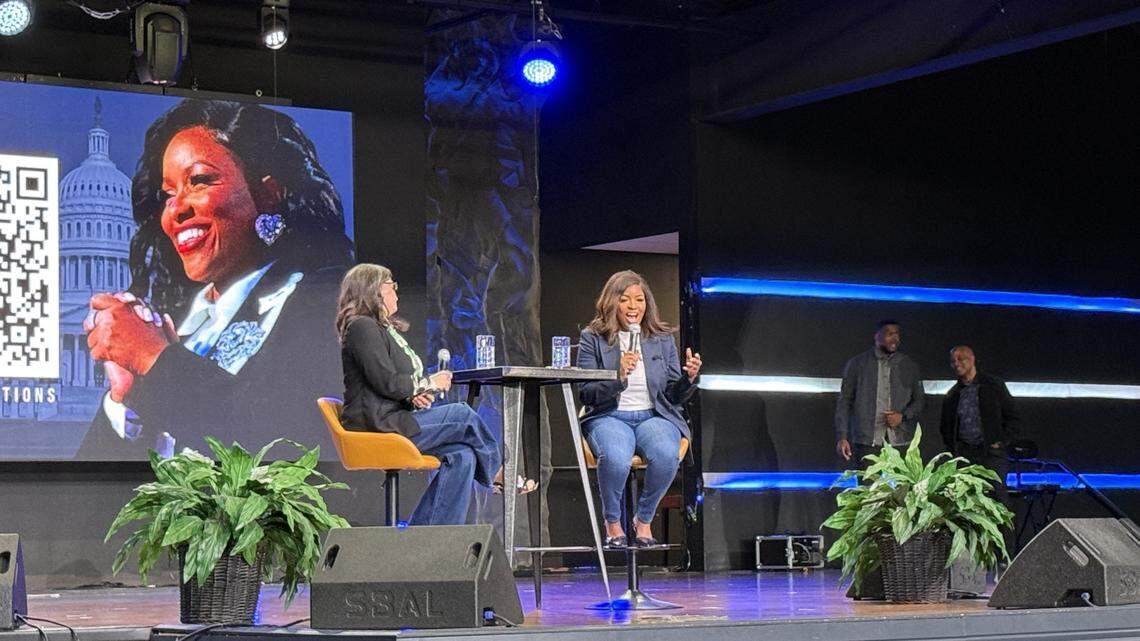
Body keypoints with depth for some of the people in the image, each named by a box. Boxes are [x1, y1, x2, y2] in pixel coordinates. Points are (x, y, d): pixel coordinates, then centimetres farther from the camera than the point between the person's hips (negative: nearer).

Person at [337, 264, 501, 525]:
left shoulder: (385, 329, 24)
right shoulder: (362, 327, -9)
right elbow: (386, 383, -18)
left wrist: (417, 394, 0)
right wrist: (429, 384, -5)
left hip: (395, 420, 10)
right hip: (377, 427, -10)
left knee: (462, 455, -9)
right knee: (462, 415, -13)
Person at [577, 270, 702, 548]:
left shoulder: (662, 339, 10)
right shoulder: (592, 339, 1)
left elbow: (673, 396, 11)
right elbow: (586, 394, -4)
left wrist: (689, 378, -11)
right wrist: (618, 378, -20)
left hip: (654, 417, 2)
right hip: (609, 417, -2)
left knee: (666, 455, -33)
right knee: (616, 459, -37)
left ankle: (644, 520, -6)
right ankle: (612, 522, -6)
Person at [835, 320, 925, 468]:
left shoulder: (909, 366, 13)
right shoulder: (857, 364, 7)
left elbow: (920, 399, 18)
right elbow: (845, 402, 6)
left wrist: (903, 416, -2)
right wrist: (842, 437, -3)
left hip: (901, 441, 1)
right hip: (866, 442, -1)